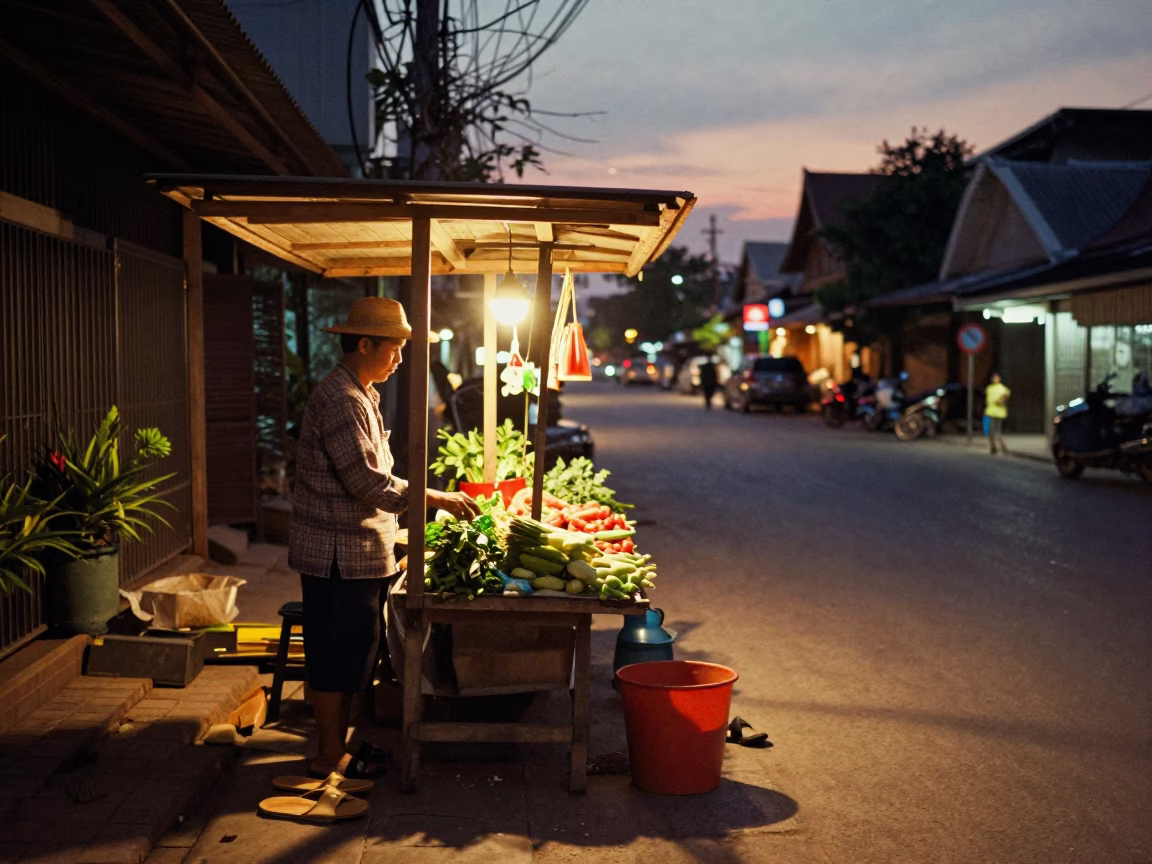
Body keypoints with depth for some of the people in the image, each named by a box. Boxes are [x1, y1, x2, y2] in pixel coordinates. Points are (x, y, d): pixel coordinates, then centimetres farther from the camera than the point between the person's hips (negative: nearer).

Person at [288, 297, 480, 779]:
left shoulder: (360, 395, 15)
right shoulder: (340, 400, -19)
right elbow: (367, 481, -23)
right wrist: (436, 499, -17)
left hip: (357, 552, 10)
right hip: (340, 553, -10)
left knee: (350, 655, 16)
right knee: (336, 657, 0)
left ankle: (338, 744, 27)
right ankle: (329, 757, 11)